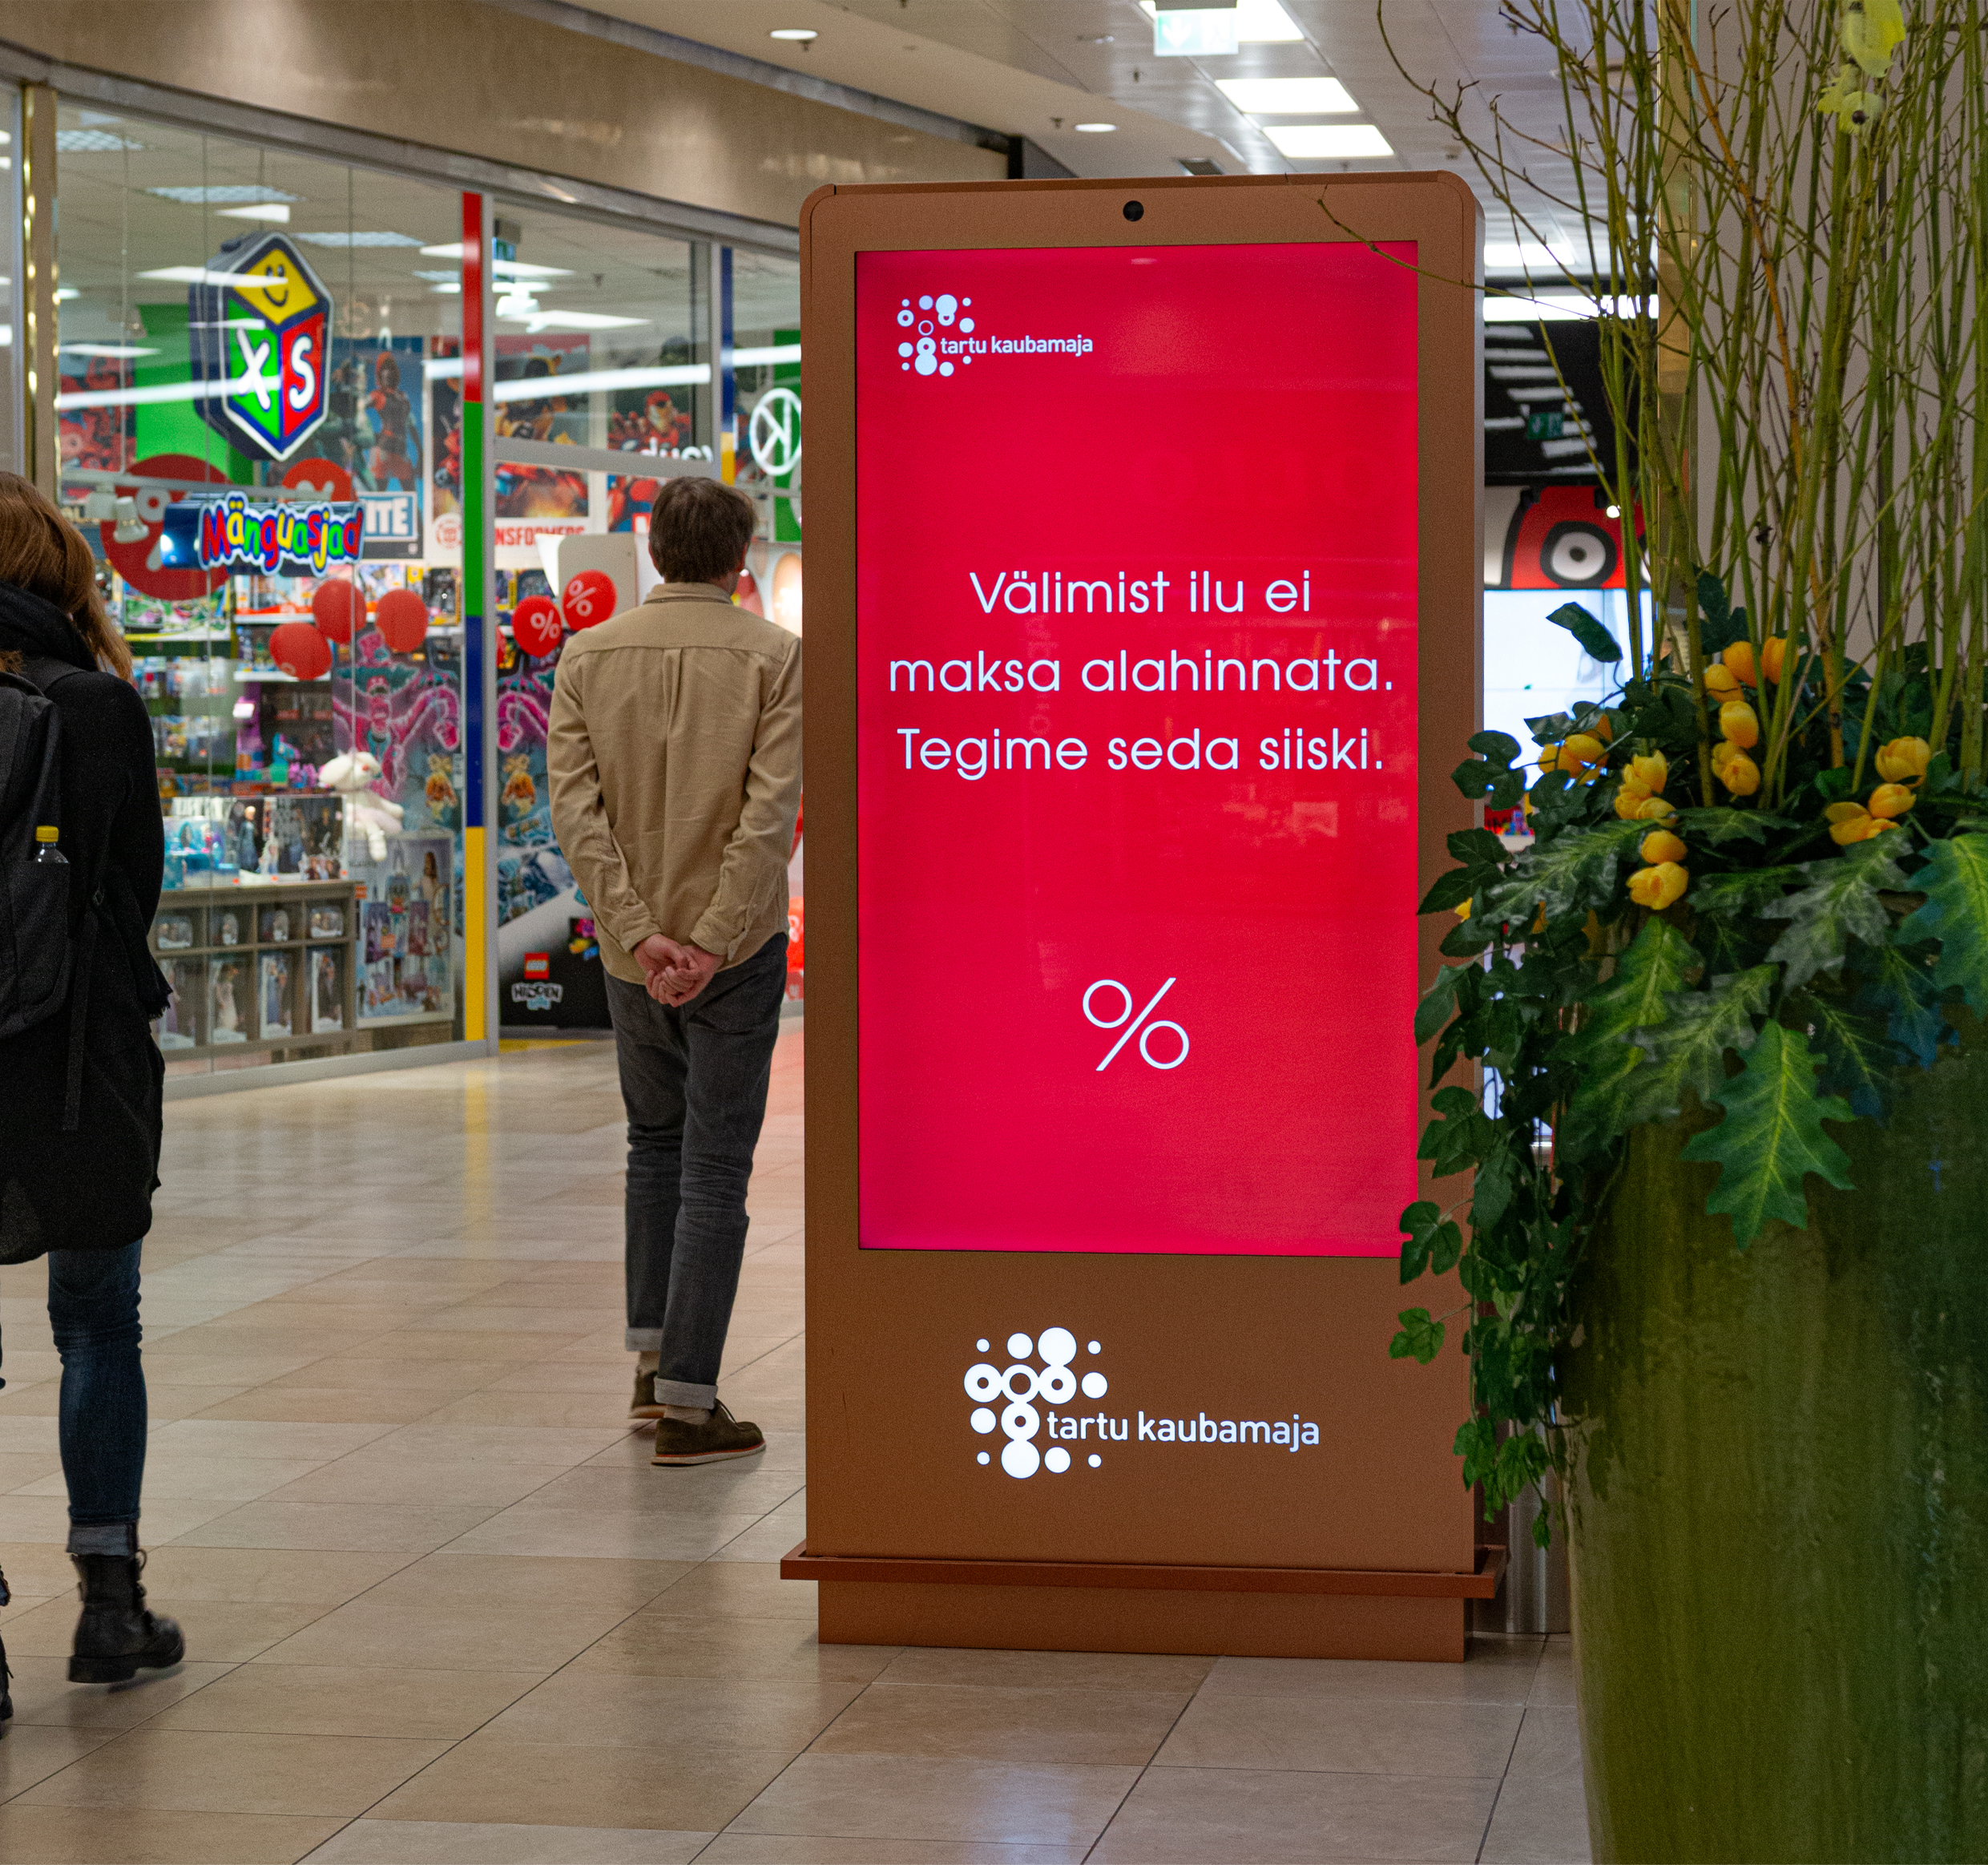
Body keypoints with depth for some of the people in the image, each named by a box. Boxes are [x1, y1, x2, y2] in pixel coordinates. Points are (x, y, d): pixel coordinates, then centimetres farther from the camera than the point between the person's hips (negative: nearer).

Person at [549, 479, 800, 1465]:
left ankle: (653, 1359, 24)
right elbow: (770, 813, -17)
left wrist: (638, 934, -12)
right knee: (715, 1169, 0)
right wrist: (716, 940, -18)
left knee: (655, 1143, 23)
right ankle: (688, 1403, -1)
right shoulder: (773, 656, -7)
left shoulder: (588, 656, 2)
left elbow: (575, 810, -7)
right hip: (735, 944, -3)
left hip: (632, 947, 4)